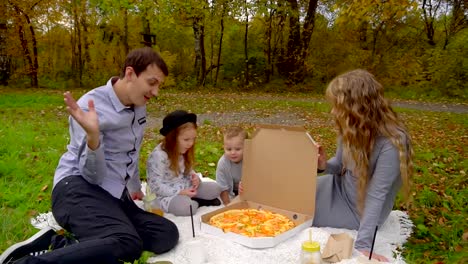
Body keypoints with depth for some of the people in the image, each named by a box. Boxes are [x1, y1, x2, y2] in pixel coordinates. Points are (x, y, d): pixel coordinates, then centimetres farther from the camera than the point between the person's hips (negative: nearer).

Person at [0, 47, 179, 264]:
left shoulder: (139, 106, 8)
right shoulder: (92, 106, -13)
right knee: (126, 244, -36)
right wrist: (92, 136, -34)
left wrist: (135, 187, 35)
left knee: (166, 235, -16)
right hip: (79, 188, -8)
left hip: (113, 194, 8)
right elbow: (93, 175, -16)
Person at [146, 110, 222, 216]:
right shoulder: (159, 156, -25)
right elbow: (156, 186, -24)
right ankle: (198, 202, -6)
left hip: (185, 187, 7)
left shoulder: (182, 151, 1)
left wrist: (194, 176, -8)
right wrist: (180, 192, -26)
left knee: (215, 188, -2)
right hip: (165, 195, -7)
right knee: (185, 207, -35)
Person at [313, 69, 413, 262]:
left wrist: (363, 244, -33)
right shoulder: (353, 129, -11)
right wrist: (326, 165, -18)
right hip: (341, 187, 6)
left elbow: (376, 196, -31)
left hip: (358, 210, -6)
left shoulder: (391, 144, -32)